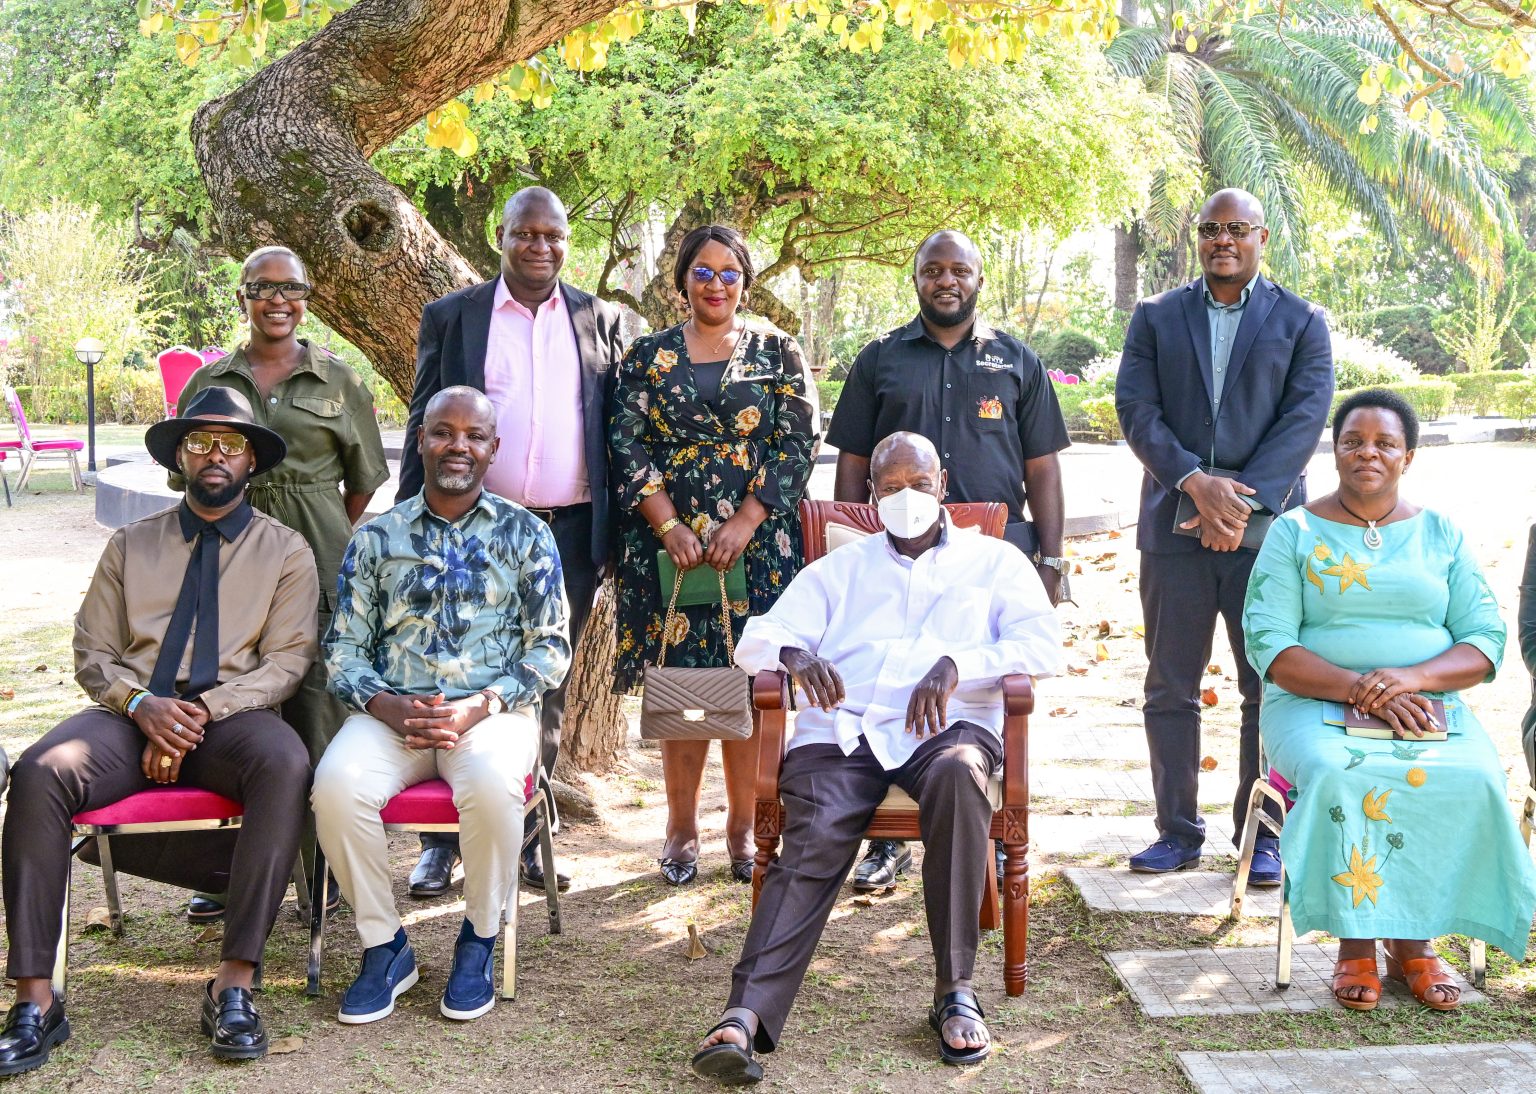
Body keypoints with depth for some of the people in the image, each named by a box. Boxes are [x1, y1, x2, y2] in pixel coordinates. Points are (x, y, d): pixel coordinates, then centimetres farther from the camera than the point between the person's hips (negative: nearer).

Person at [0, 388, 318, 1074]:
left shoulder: (285, 551, 11)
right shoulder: (131, 545, 18)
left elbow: (286, 662, 1)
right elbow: (92, 653, 12)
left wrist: (202, 712, -14)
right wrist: (141, 705, -10)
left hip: (231, 718, -2)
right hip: (132, 716, 2)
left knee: (284, 762, -37)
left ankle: (234, 985, -35)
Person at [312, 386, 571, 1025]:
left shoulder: (525, 535, 10)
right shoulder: (377, 536, 13)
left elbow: (550, 648, 4)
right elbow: (343, 648, 9)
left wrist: (481, 706, -13)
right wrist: (388, 706, -12)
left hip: (493, 711, -1)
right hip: (391, 711, 2)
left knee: (492, 785, -35)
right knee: (337, 785, -30)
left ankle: (479, 941, -7)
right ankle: (384, 947, -7)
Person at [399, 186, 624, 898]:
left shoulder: (598, 321, 9)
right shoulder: (451, 317, 5)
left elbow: (616, 431, 9)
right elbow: (423, 426, 5)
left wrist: (614, 532, 3)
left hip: (569, 534, 2)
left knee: (547, 691, 8)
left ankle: (527, 839, 17)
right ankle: (441, 843, 9)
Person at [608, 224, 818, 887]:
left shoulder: (777, 352, 6)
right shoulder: (648, 356, 8)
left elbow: (797, 444, -1)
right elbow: (628, 446, 2)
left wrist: (745, 522, -10)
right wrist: (668, 525, -10)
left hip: (756, 541, 0)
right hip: (670, 541, 1)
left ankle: (744, 826, 12)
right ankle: (682, 828, 12)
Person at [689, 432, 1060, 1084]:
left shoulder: (993, 561, 22)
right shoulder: (839, 569, 27)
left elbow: (1042, 644, 6)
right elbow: (756, 640, 16)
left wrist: (957, 664, -12)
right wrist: (793, 654, -10)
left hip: (945, 725, -1)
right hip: (840, 729, 1)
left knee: (958, 771, -38)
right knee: (810, 851, -28)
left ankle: (955, 991, -31)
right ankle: (746, 1016, -42)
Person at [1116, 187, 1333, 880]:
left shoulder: (1302, 322, 8)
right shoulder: (1156, 317, 11)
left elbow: (1306, 419, -3)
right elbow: (1136, 410, 0)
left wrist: (1243, 498, -15)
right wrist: (1197, 482, -15)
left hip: (1267, 529, -1)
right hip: (1174, 529, 1)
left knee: (1271, 688, 3)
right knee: (1170, 688, 5)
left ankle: (1262, 836, 15)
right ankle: (1178, 832, 16)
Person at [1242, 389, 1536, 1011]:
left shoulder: (1442, 535, 13)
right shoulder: (1295, 533, 6)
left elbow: (1486, 642, 5)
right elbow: (1268, 645, -5)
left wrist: (1412, 677, -15)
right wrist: (1359, 689, -19)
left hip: (1431, 705, 2)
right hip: (1316, 703, -2)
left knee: (1474, 778, -29)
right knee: (1338, 774, -35)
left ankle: (1413, 940, -12)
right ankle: (1355, 941, -19)